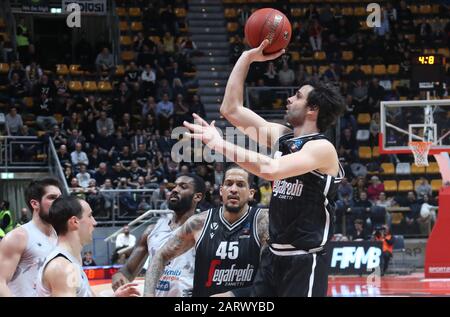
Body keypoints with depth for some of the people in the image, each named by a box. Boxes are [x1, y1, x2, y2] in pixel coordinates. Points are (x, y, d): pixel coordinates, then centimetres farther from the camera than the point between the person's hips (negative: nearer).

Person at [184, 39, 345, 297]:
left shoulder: (322, 148, -15)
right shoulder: (280, 136, 9)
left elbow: (270, 169, -31)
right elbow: (232, 109, 11)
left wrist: (220, 145, -25)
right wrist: (248, 57, 8)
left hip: (305, 262, -8)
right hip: (275, 256, 8)